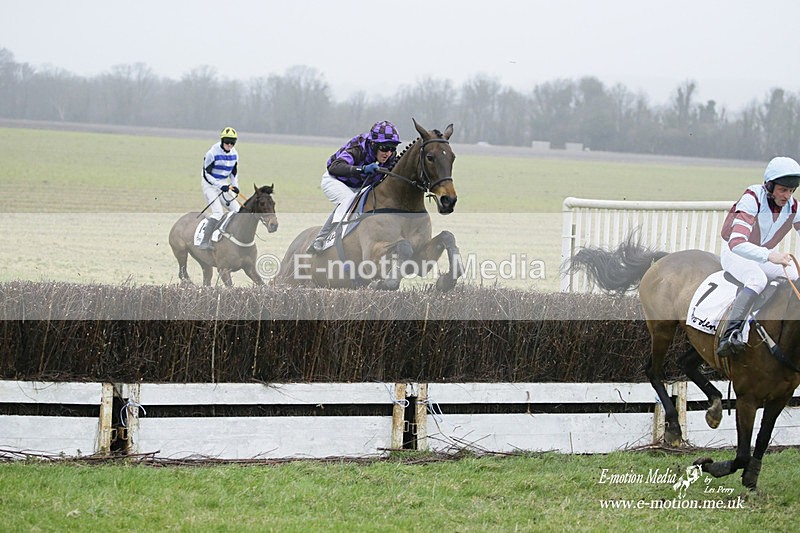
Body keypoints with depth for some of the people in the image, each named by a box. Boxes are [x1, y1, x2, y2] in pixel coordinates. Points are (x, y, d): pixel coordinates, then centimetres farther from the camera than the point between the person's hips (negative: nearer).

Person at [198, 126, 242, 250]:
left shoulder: (234, 154, 3)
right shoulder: (212, 153, -17)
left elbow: (234, 173, 16)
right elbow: (207, 173, -15)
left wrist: (235, 186, -2)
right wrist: (221, 186, -23)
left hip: (224, 185, 7)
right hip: (210, 185, -7)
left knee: (238, 211, -2)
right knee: (218, 212, -23)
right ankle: (204, 242, -25)